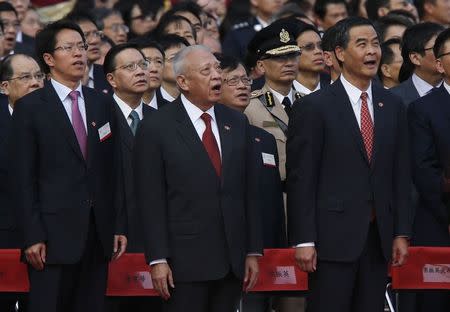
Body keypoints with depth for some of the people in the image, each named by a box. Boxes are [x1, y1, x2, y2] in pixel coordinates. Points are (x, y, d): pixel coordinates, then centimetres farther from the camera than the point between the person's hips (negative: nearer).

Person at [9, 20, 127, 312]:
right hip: (54, 234, -4)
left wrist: (119, 225, 7)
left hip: (98, 234, 4)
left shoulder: (102, 104, 13)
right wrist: (32, 237, -11)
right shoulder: (30, 108, -1)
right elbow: (23, 178, -5)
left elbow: (113, 170, 14)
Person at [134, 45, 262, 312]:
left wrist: (253, 251, 8)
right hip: (186, 259, -4)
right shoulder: (156, 128, -3)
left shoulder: (237, 123, 12)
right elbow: (151, 200, -6)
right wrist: (158, 260, -11)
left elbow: (249, 191, 13)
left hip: (232, 260, 4)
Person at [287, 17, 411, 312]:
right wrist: (304, 241, -11)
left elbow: (401, 174, 13)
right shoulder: (314, 107, -3)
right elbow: (300, 178, -6)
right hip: (334, 236, -4)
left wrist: (402, 233, 7)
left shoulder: (393, 106, 12)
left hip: (379, 238, 5)